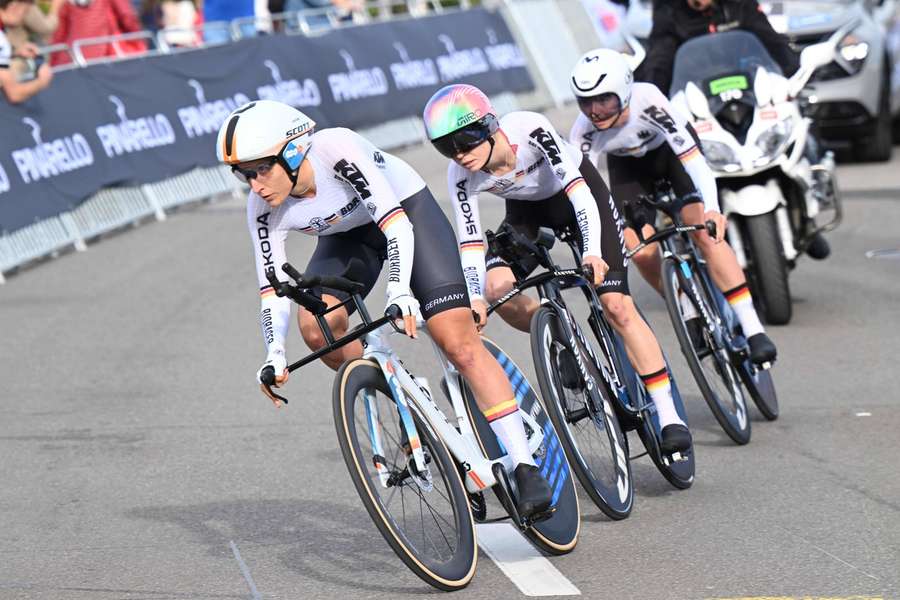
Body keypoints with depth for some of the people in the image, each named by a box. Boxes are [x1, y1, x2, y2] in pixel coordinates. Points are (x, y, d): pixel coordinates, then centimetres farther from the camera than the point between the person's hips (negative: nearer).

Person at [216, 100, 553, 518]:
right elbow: (273, 289, -18)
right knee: (316, 326, -25)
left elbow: (396, 223, -39)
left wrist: (399, 290, -53)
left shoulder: (338, 150, -36)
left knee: (458, 340, -18)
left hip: (408, 209, -4)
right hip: (346, 235, 5)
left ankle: (525, 468, -18)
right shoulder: (264, 210, -21)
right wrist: (274, 354, -33)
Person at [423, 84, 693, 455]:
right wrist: (476, 299, -37)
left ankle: (668, 415, -8)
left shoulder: (529, 128, -36)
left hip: (577, 190, -4)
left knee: (617, 306, -14)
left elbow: (576, 187, -39)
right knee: (496, 288, -23)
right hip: (527, 209, 4)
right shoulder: (461, 176, -26)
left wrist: (592, 251, -51)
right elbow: (469, 240, -22)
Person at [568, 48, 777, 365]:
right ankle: (691, 316, 13)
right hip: (629, 164, 3)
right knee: (642, 253, -12)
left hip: (671, 149, -3)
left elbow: (693, 158, -42)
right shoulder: (585, 130, -31)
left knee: (704, 233, -21)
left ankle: (753, 329, -21)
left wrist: (712, 209, -56)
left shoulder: (648, 102, -39)